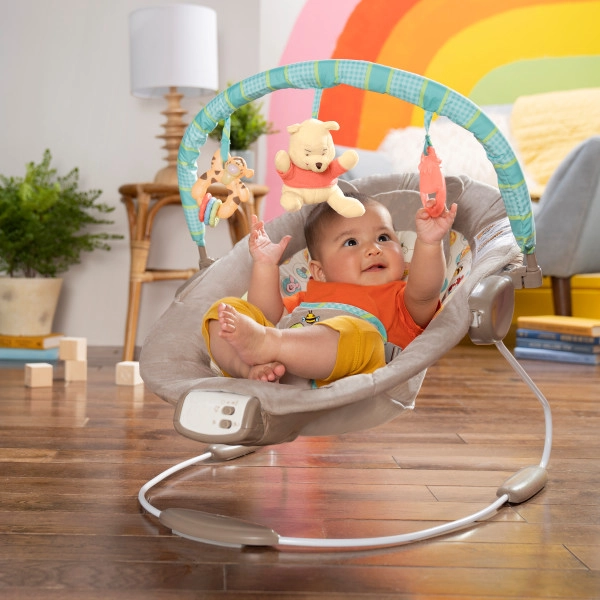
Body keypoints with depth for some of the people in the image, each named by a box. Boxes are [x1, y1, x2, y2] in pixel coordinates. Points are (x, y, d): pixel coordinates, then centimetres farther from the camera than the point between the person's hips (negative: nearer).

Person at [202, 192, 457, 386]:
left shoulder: (401, 299, 27)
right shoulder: (310, 296, 40)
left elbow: (424, 292, 3)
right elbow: (268, 315, 27)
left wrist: (429, 243, -13)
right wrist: (265, 264, 19)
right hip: (274, 376, 5)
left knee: (359, 334, -33)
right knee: (226, 309, -6)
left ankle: (263, 344, -48)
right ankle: (253, 368, -34)